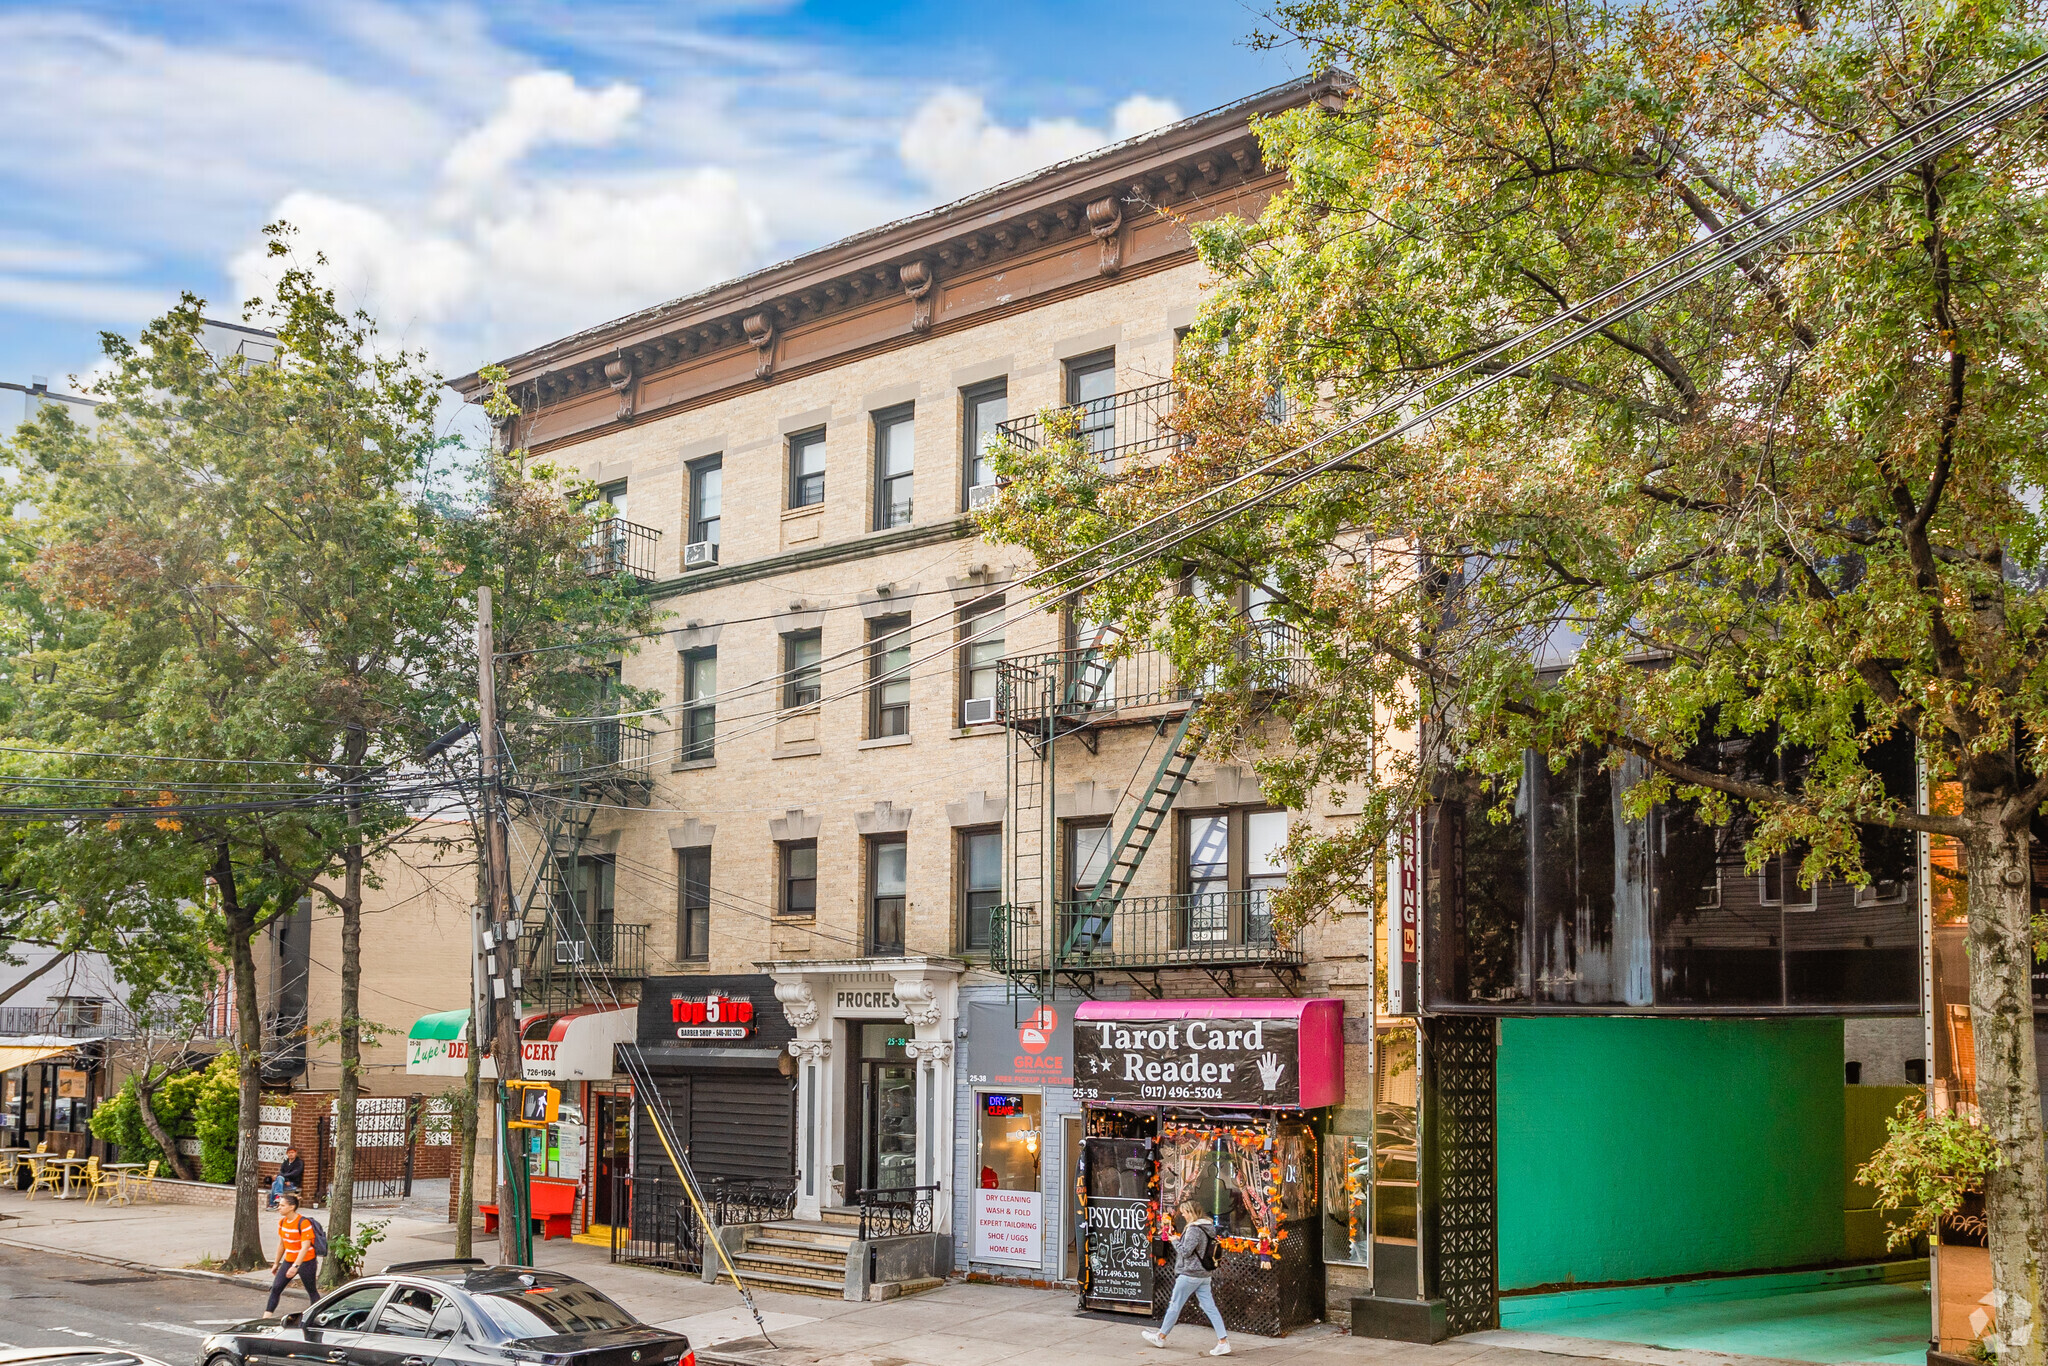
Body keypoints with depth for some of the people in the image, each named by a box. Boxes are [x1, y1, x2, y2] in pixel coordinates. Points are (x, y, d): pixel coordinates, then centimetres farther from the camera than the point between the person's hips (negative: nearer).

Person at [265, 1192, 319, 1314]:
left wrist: (295, 1266, -31)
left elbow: (305, 1247, -24)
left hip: (305, 1262, -7)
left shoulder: (304, 1223, -20)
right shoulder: (282, 1222, 4)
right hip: (289, 1260, 7)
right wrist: (276, 1264, 20)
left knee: (312, 1292, 3)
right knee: (275, 1288, -4)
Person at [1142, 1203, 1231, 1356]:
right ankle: (1224, 1342, -1)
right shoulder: (1209, 1227, 9)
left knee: (1175, 1305, 6)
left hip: (1190, 1274, -8)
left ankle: (1161, 1337, 20)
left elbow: (1185, 1251, -20)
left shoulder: (1194, 1229, -19)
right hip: (1205, 1274, 8)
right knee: (1210, 1308, 5)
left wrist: (1175, 1241, -4)